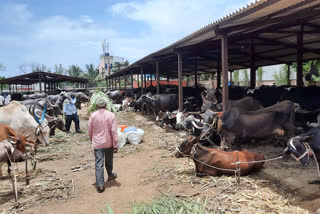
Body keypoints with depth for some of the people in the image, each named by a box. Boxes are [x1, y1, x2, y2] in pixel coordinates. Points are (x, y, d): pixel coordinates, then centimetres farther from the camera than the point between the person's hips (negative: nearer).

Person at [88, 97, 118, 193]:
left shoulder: (93, 115, -8)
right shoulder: (111, 115, -10)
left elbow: (90, 130, 1)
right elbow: (114, 131, -11)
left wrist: (92, 139, 22)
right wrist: (115, 145, -6)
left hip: (97, 143, -1)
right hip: (109, 143, 1)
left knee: (99, 163, 0)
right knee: (109, 160, 22)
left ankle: (100, 185, -4)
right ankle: (110, 175, 43)